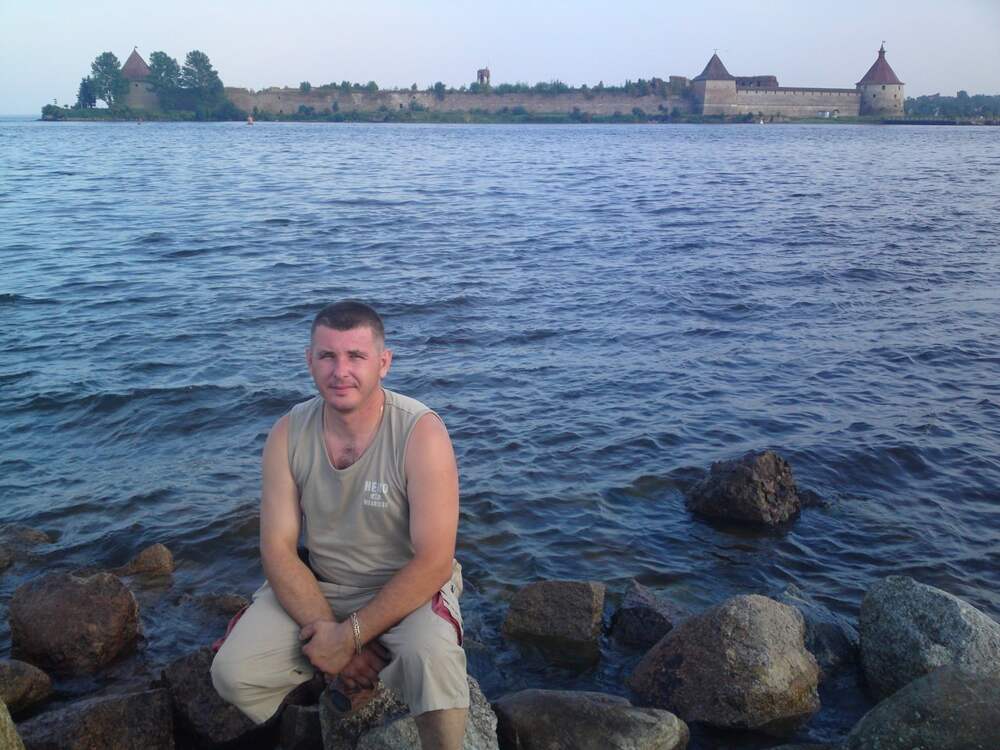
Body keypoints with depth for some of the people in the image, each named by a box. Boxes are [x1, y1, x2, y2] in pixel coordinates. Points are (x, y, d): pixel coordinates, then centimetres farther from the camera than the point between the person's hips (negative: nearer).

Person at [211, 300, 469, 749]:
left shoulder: (421, 433, -22)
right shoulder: (288, 434, -9)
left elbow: (433, 562, -23)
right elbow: (278, 549, -8)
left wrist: (350, 635, -23)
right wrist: (329, 637, -19)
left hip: (407, 588, -4)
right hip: (317, 585, 5)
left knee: (432, 657, -35)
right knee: (232, 675, -13)